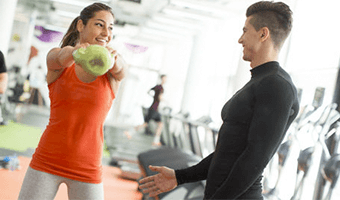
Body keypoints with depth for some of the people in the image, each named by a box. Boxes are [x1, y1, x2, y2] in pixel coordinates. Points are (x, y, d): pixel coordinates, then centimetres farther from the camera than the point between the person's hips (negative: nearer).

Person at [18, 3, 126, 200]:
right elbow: (61, 57, -24)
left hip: (87, 170, 0)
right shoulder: (56, 57, 0)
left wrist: (113, 56, -47)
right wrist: (75, 51, -48)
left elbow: (118, 67, -23)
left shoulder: (113, 71, 1)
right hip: (47, 161, 0)